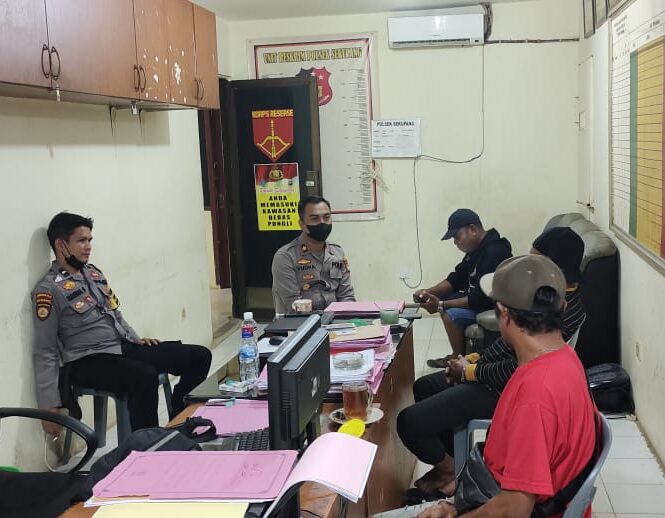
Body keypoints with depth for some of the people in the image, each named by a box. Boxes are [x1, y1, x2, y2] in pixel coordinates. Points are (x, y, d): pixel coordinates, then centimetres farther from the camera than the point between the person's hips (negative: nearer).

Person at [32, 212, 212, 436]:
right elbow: (46, 352, -10)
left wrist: (137, 339, 10)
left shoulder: (93, 273, 13)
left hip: (123, 347, 8)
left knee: (200, 356, -4)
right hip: (88, 361, -8)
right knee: (145, 377, -38)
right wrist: (50, 406, -12)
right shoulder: (49, 290, -10)